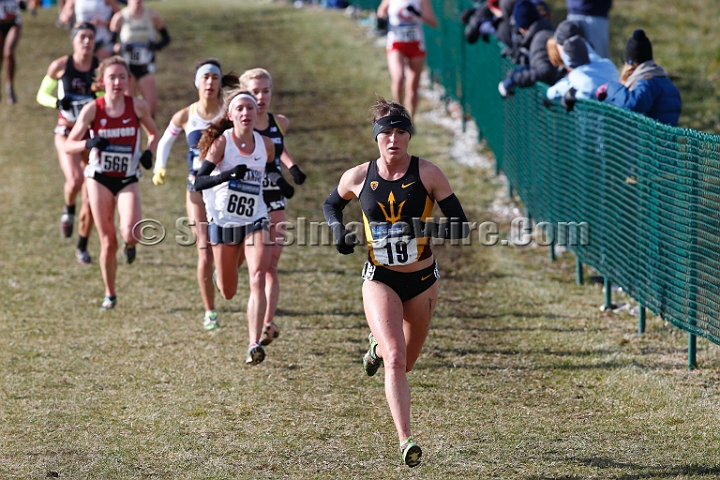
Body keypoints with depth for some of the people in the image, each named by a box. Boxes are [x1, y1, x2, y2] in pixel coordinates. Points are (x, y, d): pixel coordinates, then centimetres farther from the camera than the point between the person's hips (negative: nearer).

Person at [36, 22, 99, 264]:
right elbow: (42, 95, 6)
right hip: (67, 132, -2)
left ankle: (82, 247, 20)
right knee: (74, 181, -27)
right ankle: (68, 211, 8)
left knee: (91, 195, 3)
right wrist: (57, 101, -15)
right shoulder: (60, 66, -4)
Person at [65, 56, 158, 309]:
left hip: (127, 180, 0)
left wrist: (149, 153, -10)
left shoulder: (138, 106, -6)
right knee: (108, 243, 2)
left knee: (130, 231, -24)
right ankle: (110, 295, 22)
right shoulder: (92, 109, -8)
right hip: (100, 179, 0)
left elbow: (154, 134, 11)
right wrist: (89, 143, -26)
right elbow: (68, 145, -5)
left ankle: (130, 246, 15)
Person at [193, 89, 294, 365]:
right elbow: (199, 182, -22)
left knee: (258, 279, -20)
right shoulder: (222, 142, -14)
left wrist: (279, 180, -2)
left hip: (255, 221, 2)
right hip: (223, 221, -2)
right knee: (228, 293, 12)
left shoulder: (266, 144, -3)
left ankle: (254, 345, -24)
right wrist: (228, 174, -38)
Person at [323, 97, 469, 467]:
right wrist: (338, 231, -3)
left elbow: (460, 226, -10)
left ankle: (379, 345, 53)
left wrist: (430, 228, -29)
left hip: (422, 279, 1)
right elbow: (331, 204, 17)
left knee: (404, 364, 16)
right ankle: (405, 441, -18)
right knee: (395, 360, -19)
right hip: (380, 279, -1)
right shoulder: (358, 177, -5)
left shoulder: (427, 174, -10)